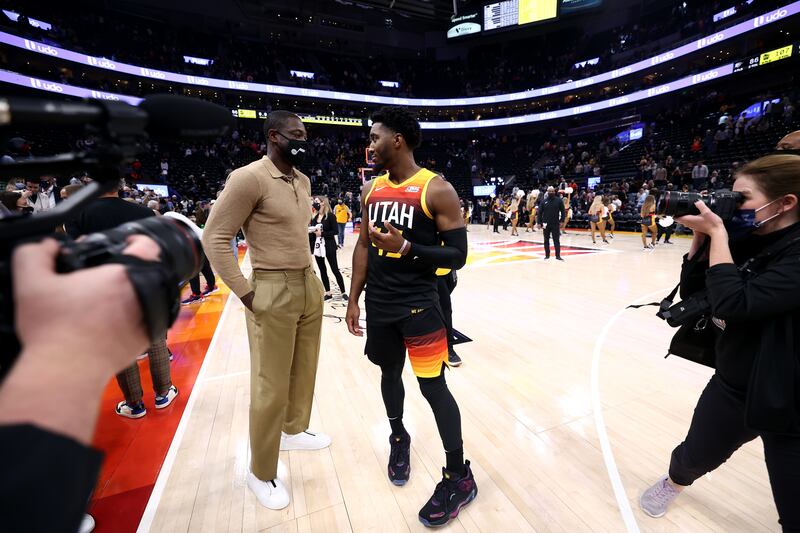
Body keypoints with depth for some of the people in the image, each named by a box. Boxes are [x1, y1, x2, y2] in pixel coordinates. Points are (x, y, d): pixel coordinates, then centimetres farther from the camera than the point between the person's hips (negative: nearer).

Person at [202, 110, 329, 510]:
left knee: (304, 372, 19)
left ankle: (294, 431, 44)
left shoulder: (303, 180, 12)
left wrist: (309, 277, 15)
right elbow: (214, 238, -13)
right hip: (274, 293, -8)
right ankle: (261, 473, 27)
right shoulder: (249, 178, -13)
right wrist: (246, 295, -15)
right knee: (271, 388, 5)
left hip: (310, 285, 8)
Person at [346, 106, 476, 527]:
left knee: (432, 385, 1)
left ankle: (459, 476, 23)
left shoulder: (437, 190, -11)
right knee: (390, 373, 20)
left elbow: (457, 256, -12)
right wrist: (354, 298, 8)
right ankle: (398, 437, 47)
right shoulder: (370, 189, 8)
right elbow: (364, 245, 11)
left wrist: (406, 248, -25)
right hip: (379, 304, 6)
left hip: (419, 305, -5)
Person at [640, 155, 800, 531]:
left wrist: (717, 233, -26)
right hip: (731, 385, 6)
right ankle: (673, 482, 55)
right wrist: (700, 236, -8)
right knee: (695, 456, 26)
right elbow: (690, 291, 3)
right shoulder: (747, 241, 0)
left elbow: (733, 304, -33)